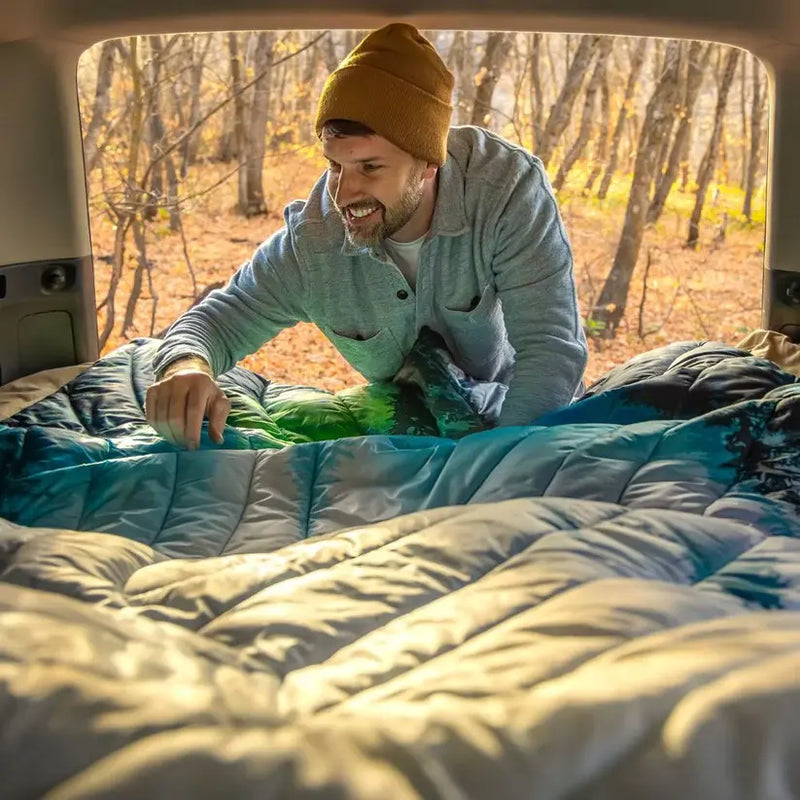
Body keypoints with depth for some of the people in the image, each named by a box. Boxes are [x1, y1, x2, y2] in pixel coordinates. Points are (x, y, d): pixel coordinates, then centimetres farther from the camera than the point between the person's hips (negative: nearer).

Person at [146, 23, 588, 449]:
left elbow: (552, 348, -33)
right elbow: (218, 317, -13)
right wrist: (186, 364, -38)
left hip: (523, 418, -3)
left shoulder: (510, 190, -31)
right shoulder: (311, 242, -24)